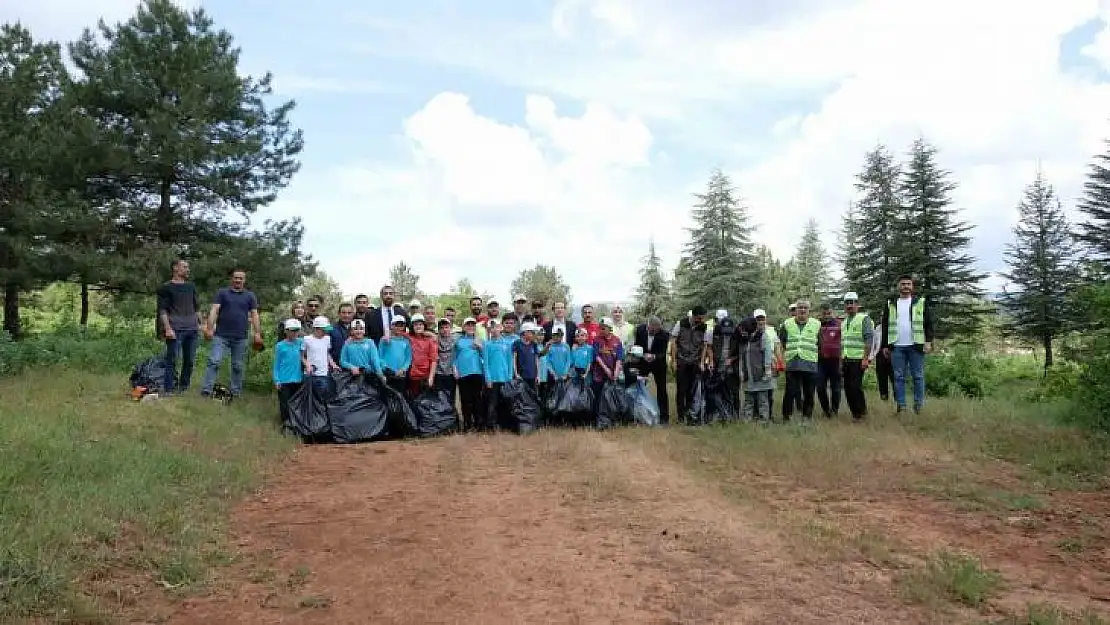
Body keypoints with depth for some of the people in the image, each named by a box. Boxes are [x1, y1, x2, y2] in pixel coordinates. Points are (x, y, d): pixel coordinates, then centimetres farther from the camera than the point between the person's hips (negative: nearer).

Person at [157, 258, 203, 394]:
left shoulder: (191, 286, 19)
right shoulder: (166, 287, 3)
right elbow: (162, 310, -3)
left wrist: (201, 323, 15)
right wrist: (168, 328, -13)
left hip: (192, 329, 5)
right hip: (175, 330, -5)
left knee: (190, 361, 6)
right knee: (172, 360, -7)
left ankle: (184, 388, 16)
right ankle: (168, 390, -5)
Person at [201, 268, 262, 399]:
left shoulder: (250, 296, 11)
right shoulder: (222, 293, 6)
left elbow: (254, 315, 6)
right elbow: (214, 310, -2)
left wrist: (257, 333, -3)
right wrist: (209, 328, -13)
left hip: (241, 338, 2)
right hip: (221, 336, -1)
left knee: (238, 366, 7)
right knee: (214, 362, -8)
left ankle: (236, 392, 15)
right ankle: (206, 390, -7)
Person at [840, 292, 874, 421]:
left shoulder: (864, 318, -5)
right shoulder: (845, 321, 19)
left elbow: (869, 339, -12)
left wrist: (866, 358, -18)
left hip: (858, 359, -7)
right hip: (846, 360, 7)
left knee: (855, 386, -10)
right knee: (847, 387, 6)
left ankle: (861, 411, 4)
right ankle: (854, 411, 16)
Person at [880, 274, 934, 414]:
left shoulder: (921, 302, 7)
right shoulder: (890, 304, 13)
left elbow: (929, 323, 2)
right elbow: (885, 326, 14)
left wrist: (929, 341, -8)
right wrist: (885, 345, 9)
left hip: (916, 346, -2)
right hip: (896, 346, 2)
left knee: (918, 376, 1)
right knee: (898, 377, 3)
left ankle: (919, 405, 7)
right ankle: (900, 405, 8)